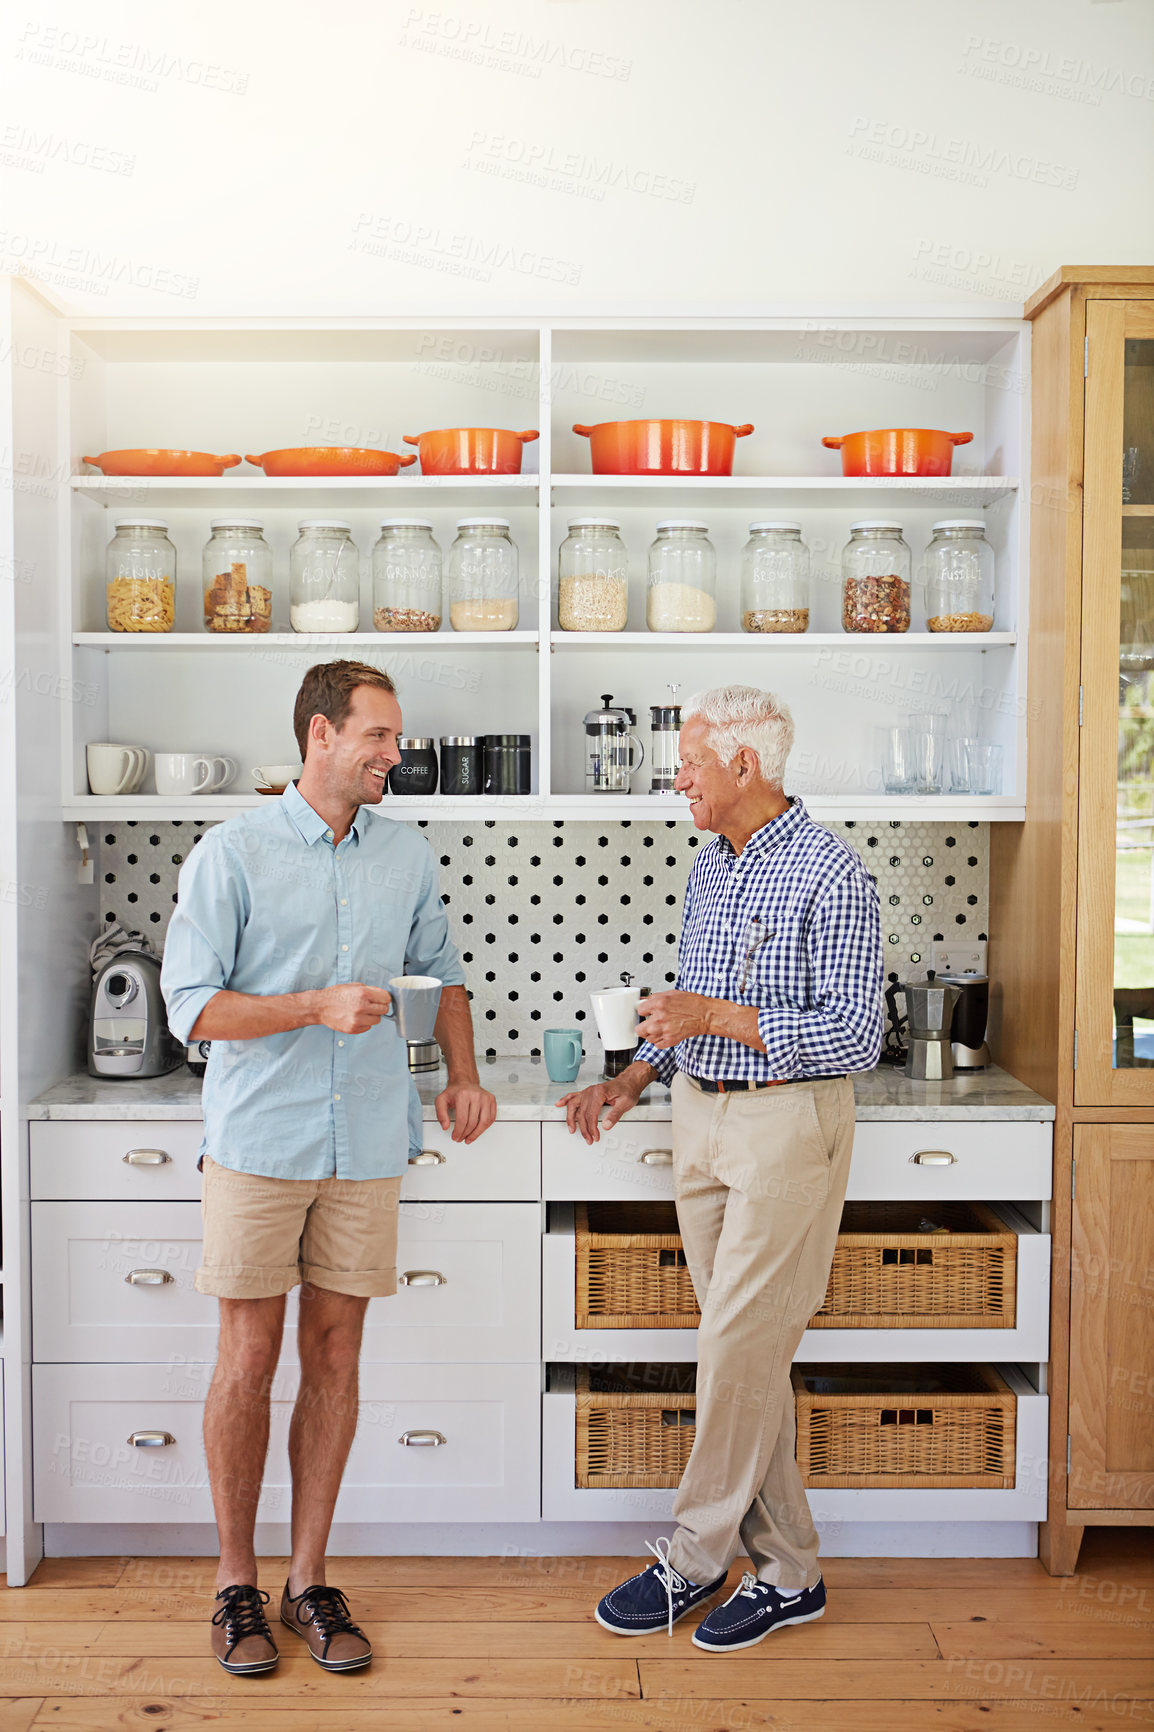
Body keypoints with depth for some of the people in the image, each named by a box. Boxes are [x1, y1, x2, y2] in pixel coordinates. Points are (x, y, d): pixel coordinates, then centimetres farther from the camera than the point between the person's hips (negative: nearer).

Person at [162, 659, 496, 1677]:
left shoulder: (407, 854, 8)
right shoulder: (232, 854, -4)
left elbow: (440, 972, 21)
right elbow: (193, 1006, -9)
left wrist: (464, 1076, 8)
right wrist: (318, 1006, -20)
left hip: (367, 1145, 3)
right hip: (258, 1143, -3)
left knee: (334, 1357, 9)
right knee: (249, 1361, 4)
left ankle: (310, 1580, 22)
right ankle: (237, 1582, 22)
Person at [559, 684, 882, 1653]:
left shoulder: (831, 875, -13)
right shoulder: (710, 866, 12)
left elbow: (858, 1036, -17)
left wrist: (722, 1017, -22)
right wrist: (632, 1081, 9)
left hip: (789, 1125, -8)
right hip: (702, 1117, 8)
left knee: (740, 1345, -2)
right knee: (747, 1353, 11)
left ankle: (692, 1559, 16)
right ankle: (789, 1572, 23)